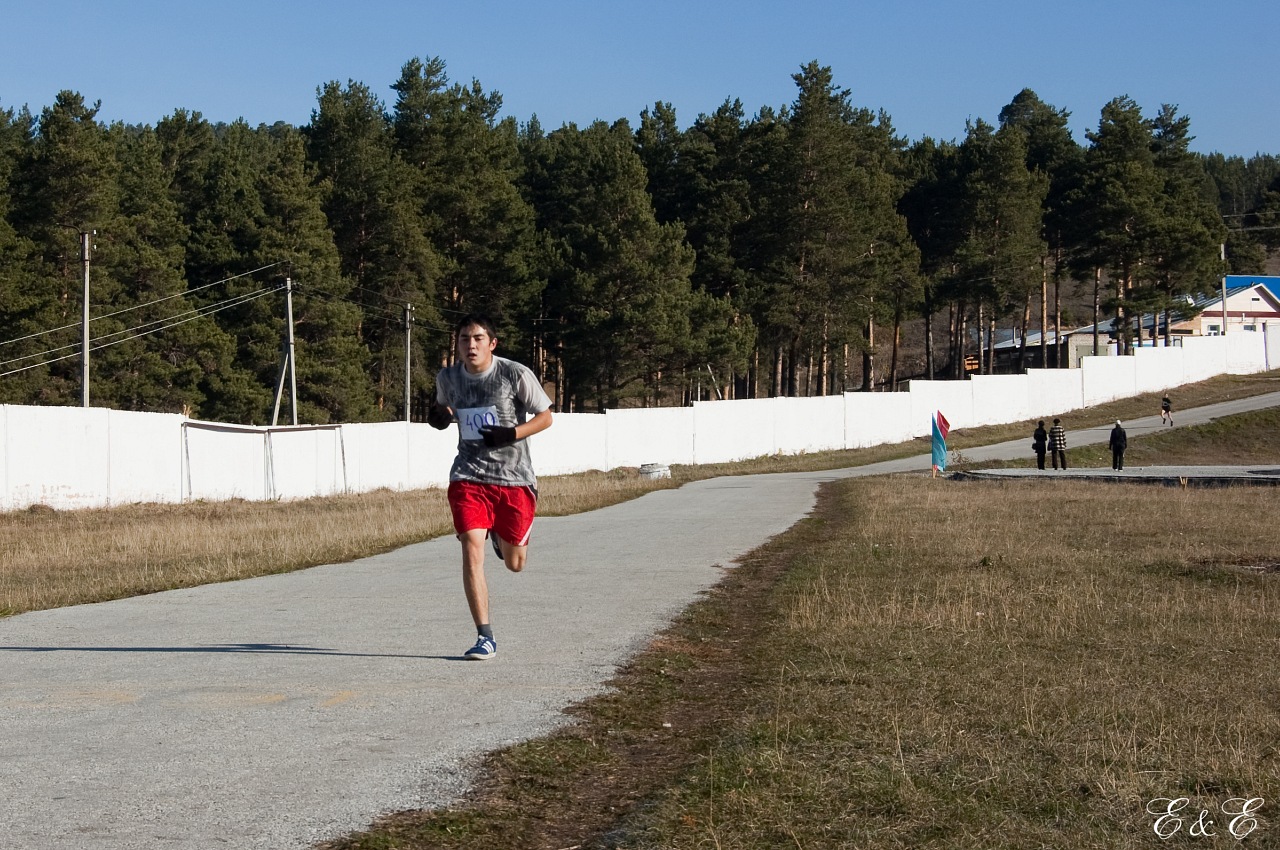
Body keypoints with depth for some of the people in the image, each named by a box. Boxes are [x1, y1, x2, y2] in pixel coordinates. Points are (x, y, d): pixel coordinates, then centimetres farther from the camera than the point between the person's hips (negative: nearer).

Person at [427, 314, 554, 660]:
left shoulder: (516, 375, -10)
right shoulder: (448, 377, 2)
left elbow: (545, 417, -1)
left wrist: (511, 434, -18)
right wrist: (439, 415, -2)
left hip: (514, 477, -1)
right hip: (468, 476, 2)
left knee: (514, 564, 8)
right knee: (472, 550, -16)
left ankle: (503, 537, 47)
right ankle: (485, 637, -10)